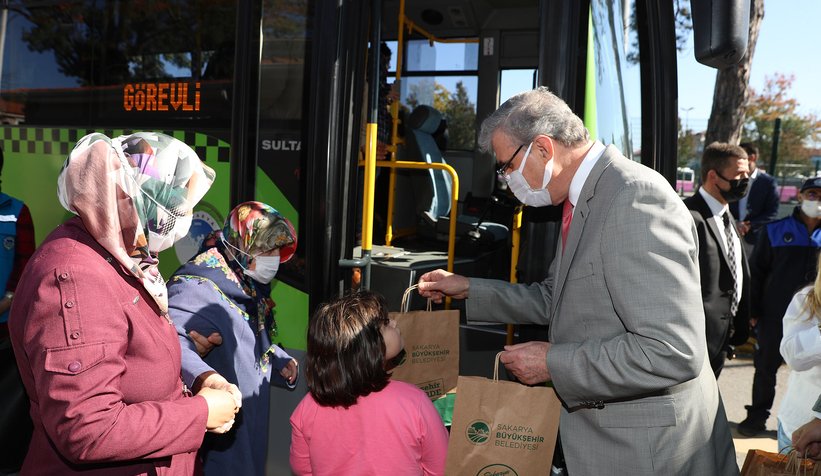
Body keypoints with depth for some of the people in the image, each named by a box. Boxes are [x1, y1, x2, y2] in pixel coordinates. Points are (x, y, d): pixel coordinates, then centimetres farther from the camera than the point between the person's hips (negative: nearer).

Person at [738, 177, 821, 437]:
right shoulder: (775, 230, -2)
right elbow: (756, 271, 0)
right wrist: (753, 311, -3)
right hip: (775, 315, -1)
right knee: (766, 366, 9)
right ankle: (757, 415, 24)